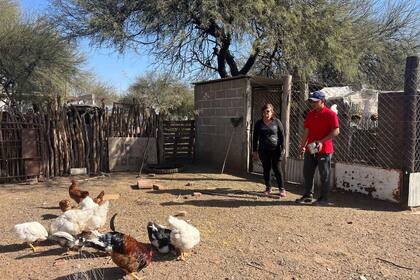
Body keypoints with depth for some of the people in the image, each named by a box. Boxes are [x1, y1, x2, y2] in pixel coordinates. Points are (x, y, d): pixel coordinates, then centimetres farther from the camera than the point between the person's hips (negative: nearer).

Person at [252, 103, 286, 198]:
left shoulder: (277, 122, 0)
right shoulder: (258, 123, 6)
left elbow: (282, 136, 0)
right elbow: (255, 138, 8)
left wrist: (282, 148, -6)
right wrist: (254, 151, 5)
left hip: (275, 149, -3)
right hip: (263, 150, 3)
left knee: (277, 168, -5)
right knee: (266, 169, 8)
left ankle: (282, 189, 2)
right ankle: (268, 188, 21)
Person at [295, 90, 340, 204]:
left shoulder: (330, 114, -9)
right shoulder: (310, 114, 12)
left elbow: (336, 131, -14)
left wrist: (321, 141, -22)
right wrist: (302, 146, 12)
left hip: (324, 150, -7)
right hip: (310, 149, 7)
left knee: (324, 175, 3)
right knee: (307, 173, 11)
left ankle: (324, 198, 14)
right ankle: (308, 196, 24)